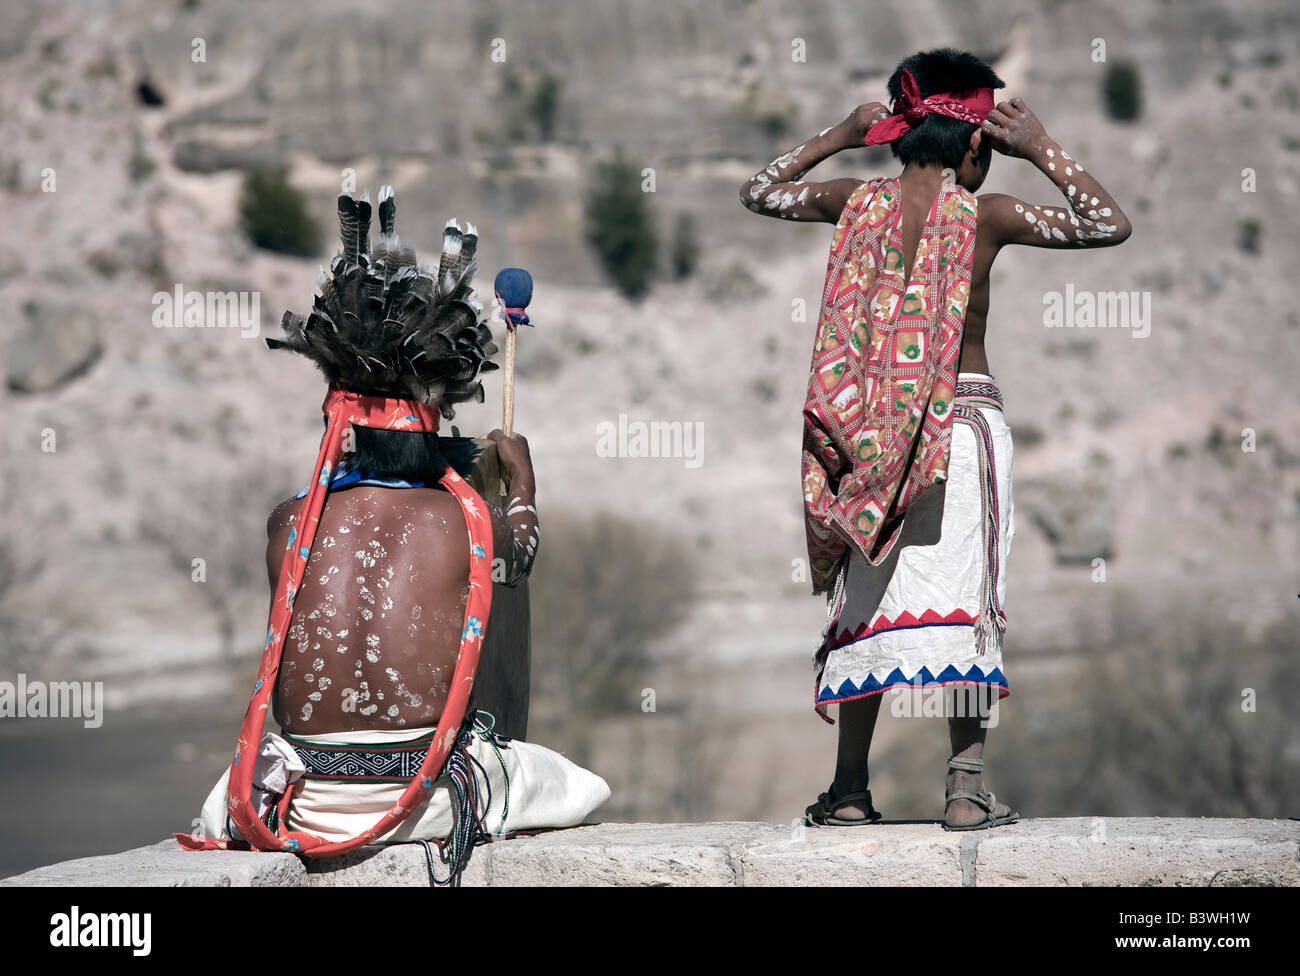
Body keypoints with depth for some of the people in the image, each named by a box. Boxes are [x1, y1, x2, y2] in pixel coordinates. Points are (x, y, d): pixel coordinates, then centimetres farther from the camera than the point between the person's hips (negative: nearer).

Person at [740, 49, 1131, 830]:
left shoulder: (858, 202, 2)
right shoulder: (981, 214, -5)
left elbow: (760, 192, 21)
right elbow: (1112, 226, 2)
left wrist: (838, 137, 25)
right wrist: (1041, 149, 5)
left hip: (872, 430, 3)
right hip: (968, 419, -3)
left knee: (869, 603, 9)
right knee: (964, 602, -1)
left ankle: (851, 789, 10)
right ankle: (968, 786, -5)